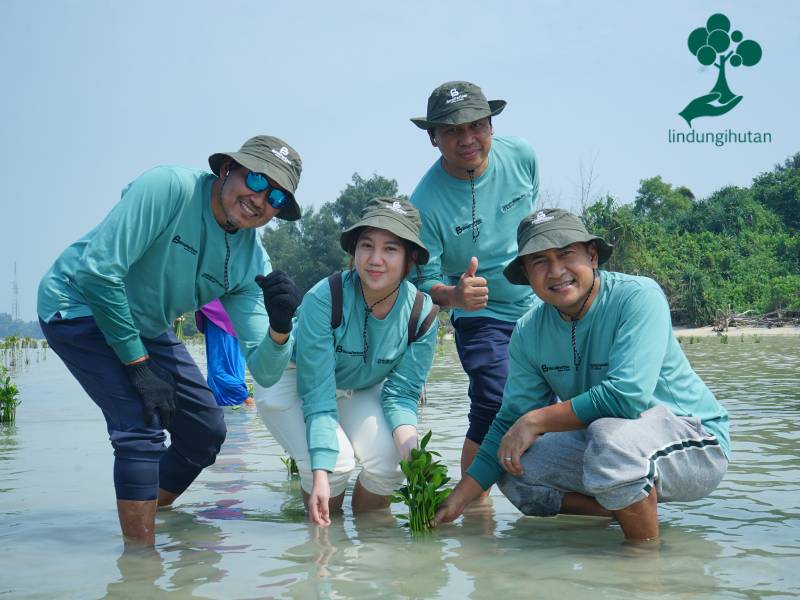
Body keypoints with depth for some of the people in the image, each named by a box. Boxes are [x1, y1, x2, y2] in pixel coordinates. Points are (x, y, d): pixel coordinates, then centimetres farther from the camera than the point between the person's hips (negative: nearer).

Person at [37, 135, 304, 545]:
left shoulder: (251, 262, -9)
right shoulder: (169, 188, -27)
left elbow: (265, 373, -12)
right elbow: (99, 271, -30)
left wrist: (281, 328, -34)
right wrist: (139, 365, -25)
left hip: (144, 327, 7)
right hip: (78, 307, -7)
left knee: (206, 432, 8)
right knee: (141, 424, -21)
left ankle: (147, 515, 30)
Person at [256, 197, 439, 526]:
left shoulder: (421, 314, -21)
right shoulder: (323, 299, -33)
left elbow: (401, 393, -14)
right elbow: (318, 396, -32)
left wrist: (411, 448, -34)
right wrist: (321, 473, -40)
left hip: (361, 392, 4)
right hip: (295, 385, -3)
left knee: (389, 462, -20)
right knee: (335, 462, -25)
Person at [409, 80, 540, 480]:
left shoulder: (521, 155, -11)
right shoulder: (426, 202, -23)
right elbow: (425, 281, -17)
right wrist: (454, 295, -39)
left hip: (541, 303, 5)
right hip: (483, 317, -4)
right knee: (495, 412, -19)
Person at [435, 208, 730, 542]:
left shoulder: (638, 297, -21)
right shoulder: (528, 333, -2)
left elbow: (627, 396, -31)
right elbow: (510, 423, 3)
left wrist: (537, 420, -22)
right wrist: (458, 499, -3)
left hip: (694, 441, -7)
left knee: (610, 433, -37)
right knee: (511, 466, -5)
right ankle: (630, 510, -1)